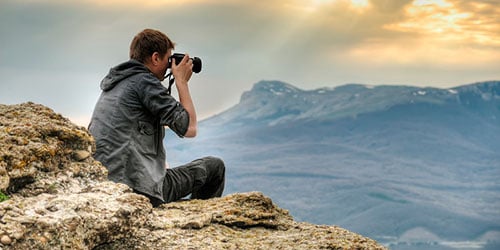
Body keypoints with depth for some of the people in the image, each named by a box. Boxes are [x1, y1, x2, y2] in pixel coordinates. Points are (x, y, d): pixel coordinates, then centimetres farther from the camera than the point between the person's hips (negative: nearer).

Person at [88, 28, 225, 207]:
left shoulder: (113, 83, 17)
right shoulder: (144, 81, -10)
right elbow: (189, 128, -11)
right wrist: (182, 81, 0)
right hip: (141, 190, -10)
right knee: (214, 166, 6)